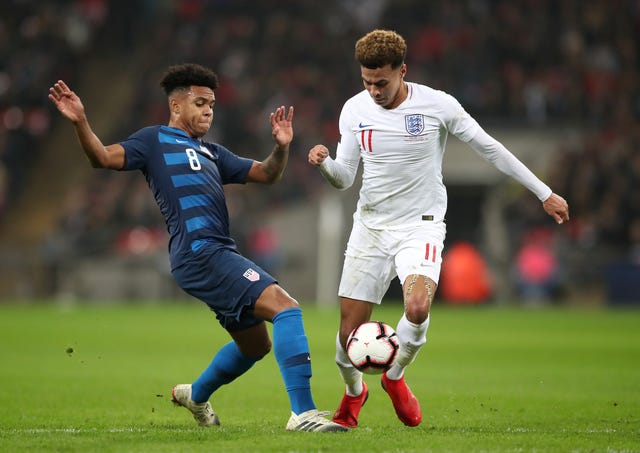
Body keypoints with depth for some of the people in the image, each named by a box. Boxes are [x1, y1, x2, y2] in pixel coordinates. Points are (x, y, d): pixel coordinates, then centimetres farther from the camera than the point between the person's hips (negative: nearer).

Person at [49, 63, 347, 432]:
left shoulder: (211, 153, 28)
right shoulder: (155, 140, 8)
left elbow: (266, 174, 25)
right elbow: (104, 157, -6)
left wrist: (281, 148, 5)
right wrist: (81, 123, -23)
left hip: (220, 254, 9)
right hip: (200, 252, -9)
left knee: (255, 345, 21)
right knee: (286, 307, -20)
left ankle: (196, 395, 45)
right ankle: (303, 413, -25)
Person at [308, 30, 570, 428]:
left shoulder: (437, 105, -10)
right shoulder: (355, 110, -1)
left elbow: (490, 148, 0)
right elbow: (344, 178, 5)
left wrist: (544, 193, 3)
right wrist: (324, 163, -19)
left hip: (421, 227, -3)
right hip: (370, 227, 3)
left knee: (418, 309, -30)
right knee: (349, 334, -2)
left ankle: (395, 377, 1)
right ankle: (354, 391, 32)